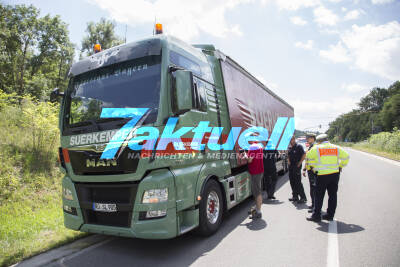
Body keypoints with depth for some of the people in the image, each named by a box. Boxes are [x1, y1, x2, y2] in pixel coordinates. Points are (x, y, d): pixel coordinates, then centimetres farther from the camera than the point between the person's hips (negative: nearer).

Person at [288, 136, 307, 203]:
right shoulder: (290, 148, 14)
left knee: (298, 182, -8)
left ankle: (303, 197, -1)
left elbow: (304, 155, -14)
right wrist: (288, 161, 10)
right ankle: (295, 196, 21)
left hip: (296, 167, -8)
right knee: (292, 182, 11)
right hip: (291, 167, 8)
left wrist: (299, 163, -14)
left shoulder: (299, 146, -7)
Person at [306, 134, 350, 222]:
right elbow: (346, 157, 12)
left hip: (322, 175, -4)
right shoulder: (336, 148, 7)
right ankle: (330, 215, 20)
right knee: (333, 195, 13)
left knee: (319, 196, 3)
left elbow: (309, 156, 2)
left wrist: (313, 166, 15)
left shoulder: (316, 148, -4)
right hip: (335, 174, 4)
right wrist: (340, 166, 20)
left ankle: (316, 215, 7)